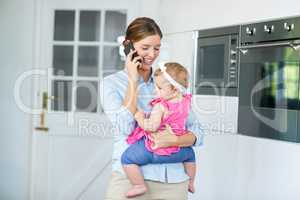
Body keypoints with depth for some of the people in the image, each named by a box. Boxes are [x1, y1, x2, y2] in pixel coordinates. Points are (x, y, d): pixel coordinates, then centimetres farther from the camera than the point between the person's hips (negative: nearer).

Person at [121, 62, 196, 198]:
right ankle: (190, 183, 49)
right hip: (177, 151, 7)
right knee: (189, 153, 40)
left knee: (127, 158, -1)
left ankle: (139, 186, -1)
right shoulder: (186, 101, -6)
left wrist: (139, 117, -16)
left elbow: (151, 127, -30)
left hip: (155, 149, -7)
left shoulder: (160, 106, -27)